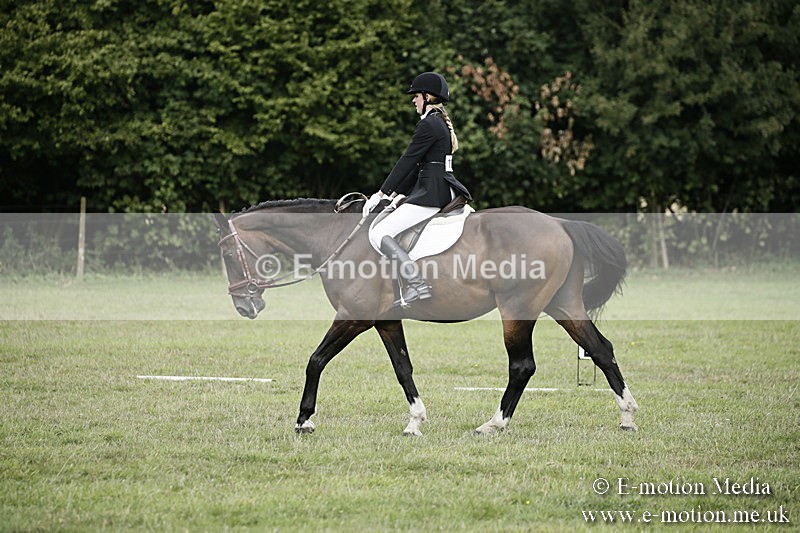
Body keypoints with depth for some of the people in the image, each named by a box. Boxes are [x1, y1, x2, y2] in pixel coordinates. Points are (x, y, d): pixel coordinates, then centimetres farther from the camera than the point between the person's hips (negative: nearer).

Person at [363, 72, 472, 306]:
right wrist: (400, 194, 17)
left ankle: (417, 284, -24)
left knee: (379, 234, -13)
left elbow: (407, 161, -12)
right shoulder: (441, 122, 19)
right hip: (443, 189, 11)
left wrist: (381, 194, -7)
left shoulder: (429, 124, -12)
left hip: (431, 194, -11)